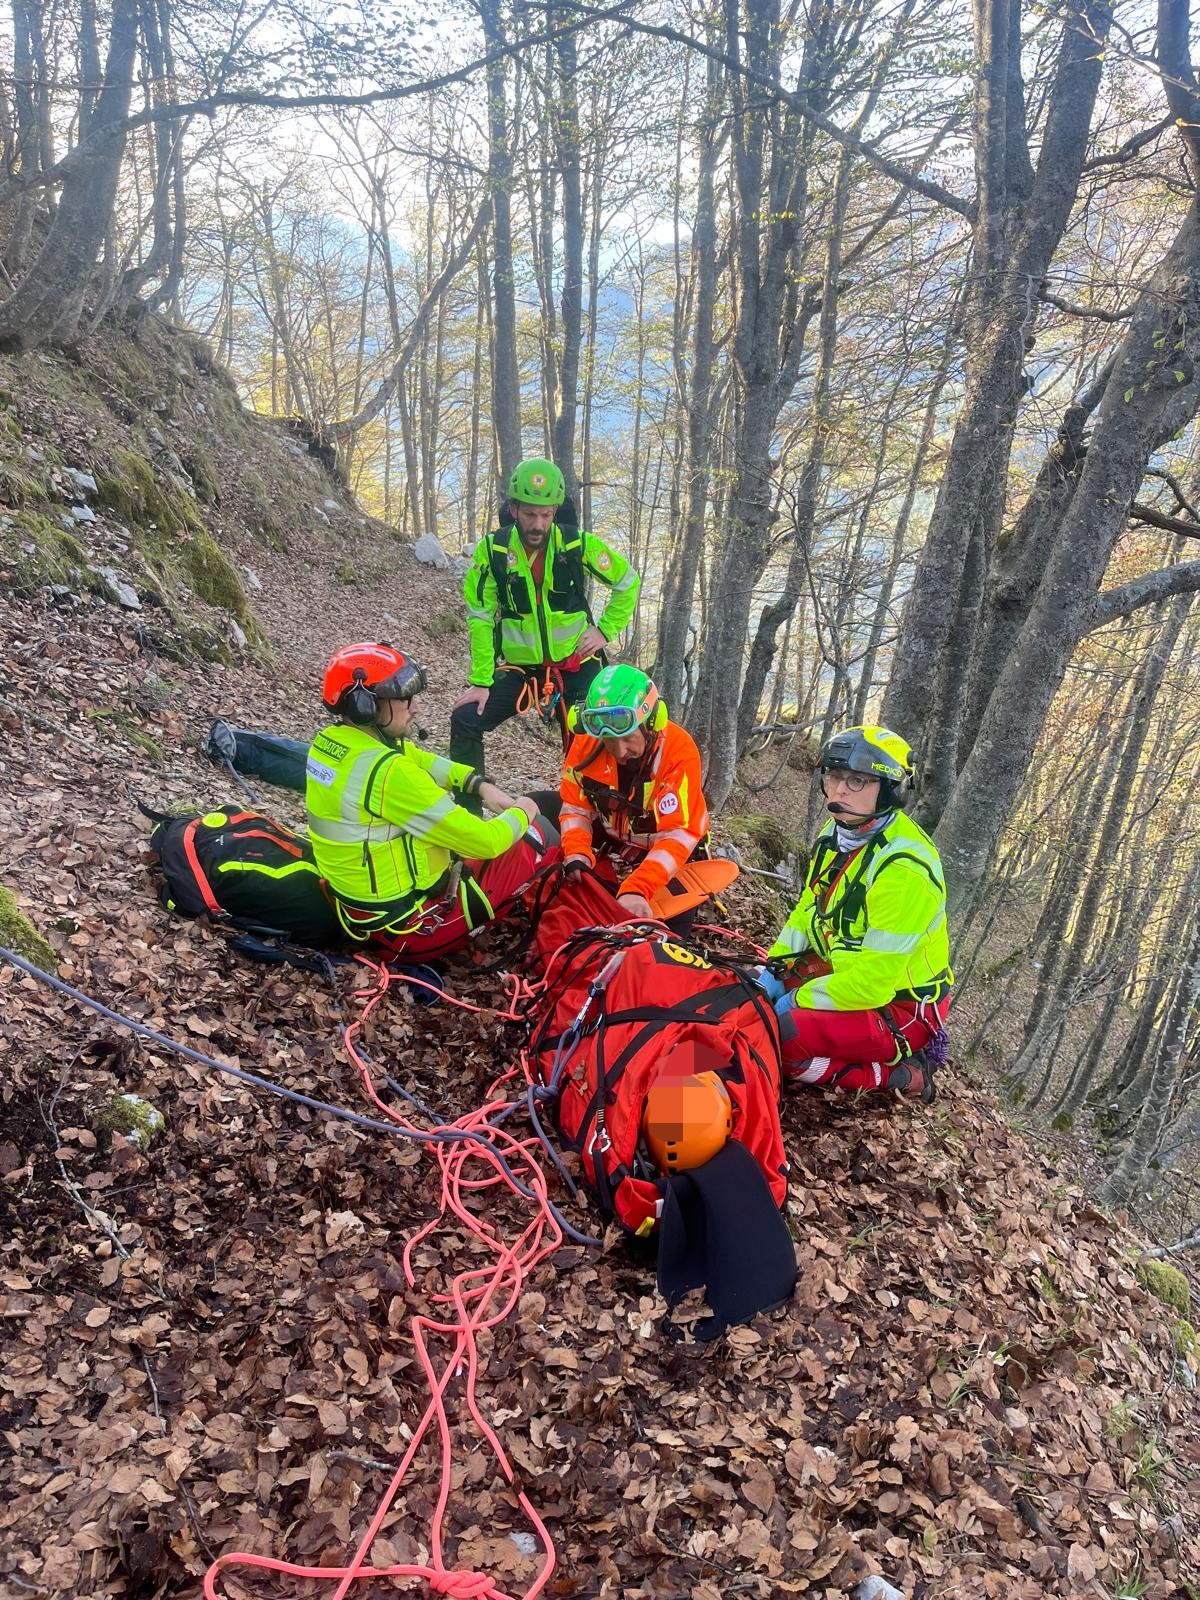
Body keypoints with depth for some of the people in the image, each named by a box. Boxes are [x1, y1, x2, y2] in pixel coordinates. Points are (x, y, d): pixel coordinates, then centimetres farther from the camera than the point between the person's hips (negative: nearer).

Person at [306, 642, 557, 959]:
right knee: (538, 832, 0)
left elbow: (419, 760, 14)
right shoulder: (389, 773, -29)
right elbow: (484, 841, -24)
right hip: (412, 925, -9)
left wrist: (481, 786, 4)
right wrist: (522, 814, -4)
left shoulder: (328, 741, -3)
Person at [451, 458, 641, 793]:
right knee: (465, 722, -11)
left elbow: (627, 582, 5)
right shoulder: (493, 550, -10)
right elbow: (480, 618, -7)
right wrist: (481, 681, -10)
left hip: (575, 666, -1)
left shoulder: (578, 545, -11)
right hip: (518, 668, 1)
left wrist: (606, 630, -3)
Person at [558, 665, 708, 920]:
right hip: (613, 840, 4)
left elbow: (677, 834, -37)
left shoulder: (679, 751, -33)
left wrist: (637, 890, -50)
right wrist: (576, 859, -31)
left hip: (662, 849, -3)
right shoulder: (587, 741, -20)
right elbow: (575, 808, -12)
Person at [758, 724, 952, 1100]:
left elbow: (872, 980, -29)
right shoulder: (836, 833, -1)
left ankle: (899, 1073, -7)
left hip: (898, 1006, -9)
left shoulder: (903, 868, -29)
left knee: (776, 1036, -26)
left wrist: (799, 999, -19)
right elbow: (807, 913, 11)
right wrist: (774, 970, -2)